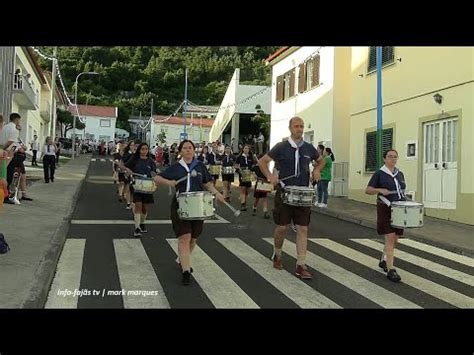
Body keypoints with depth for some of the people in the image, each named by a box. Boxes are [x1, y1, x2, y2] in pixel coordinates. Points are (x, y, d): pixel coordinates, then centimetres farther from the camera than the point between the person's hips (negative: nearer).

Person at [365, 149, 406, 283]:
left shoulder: (400, 174, 13)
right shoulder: (379, 174, -3)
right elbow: (368, 190, -4)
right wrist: (380, 190, -20)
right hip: (385, 209, -6)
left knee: (395, 239, 13)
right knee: (390, 238, -10)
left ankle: (384, 260, 35)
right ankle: (391, 270, -7)